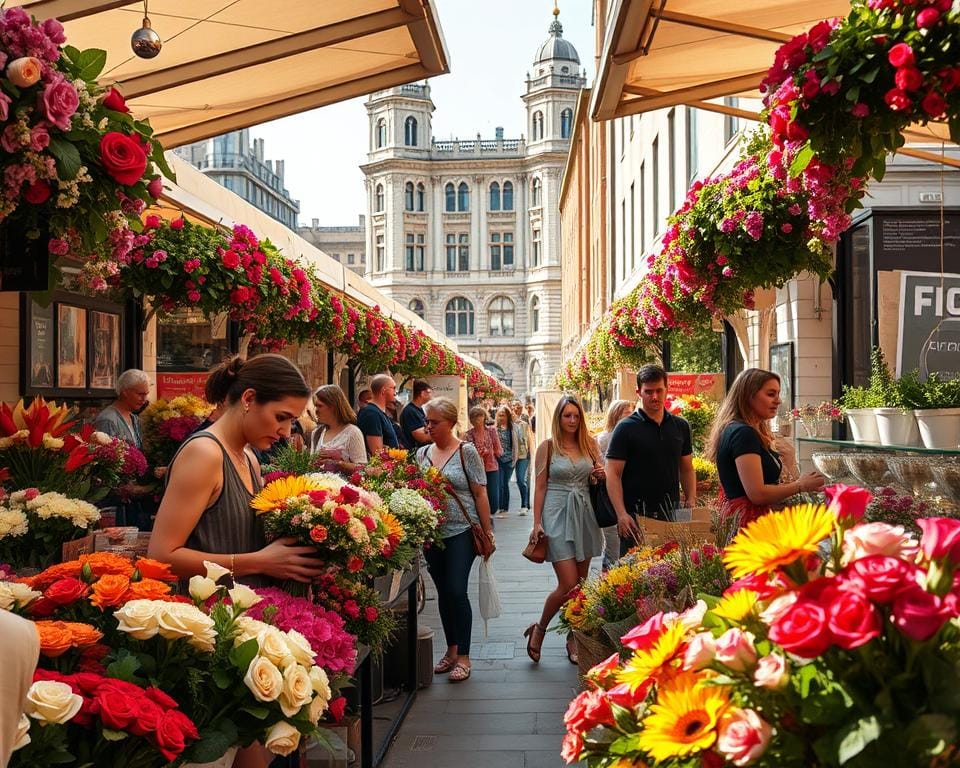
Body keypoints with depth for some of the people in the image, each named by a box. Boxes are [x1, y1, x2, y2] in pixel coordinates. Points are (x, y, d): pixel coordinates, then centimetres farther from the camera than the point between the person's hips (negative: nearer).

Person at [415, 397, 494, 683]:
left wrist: (487, 531, -7)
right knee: (443, 592, 12)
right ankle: (451, 649, 25)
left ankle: (463, 657, 3)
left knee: (457, 591, -9)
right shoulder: (421, 453, 9)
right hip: (431, 532, 5)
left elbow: (480, 493, -5)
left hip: (461, 531, -5)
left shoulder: (466, 452, -4)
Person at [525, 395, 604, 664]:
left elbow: (598, 481, 19)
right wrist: (537, 524, -6)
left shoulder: (589, 445, 8)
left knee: (582, 584, 8)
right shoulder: (548, 447, -2)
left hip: (584, 515, 4)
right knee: (568, 585, -10)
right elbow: (540, 487, -2)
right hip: (557, 515, -4)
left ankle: (573, 639, 23)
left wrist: (601, 476, -5)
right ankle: (539, 629, 13)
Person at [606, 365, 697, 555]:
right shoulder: (626, 429, -4)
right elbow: (613, 474, -8)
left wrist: (691, 503, 3)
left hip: (672, 515, 4)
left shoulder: (680, 426, 10)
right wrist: (622, 514, -18)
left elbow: (686, 469, 17)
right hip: (636, 516, -4)